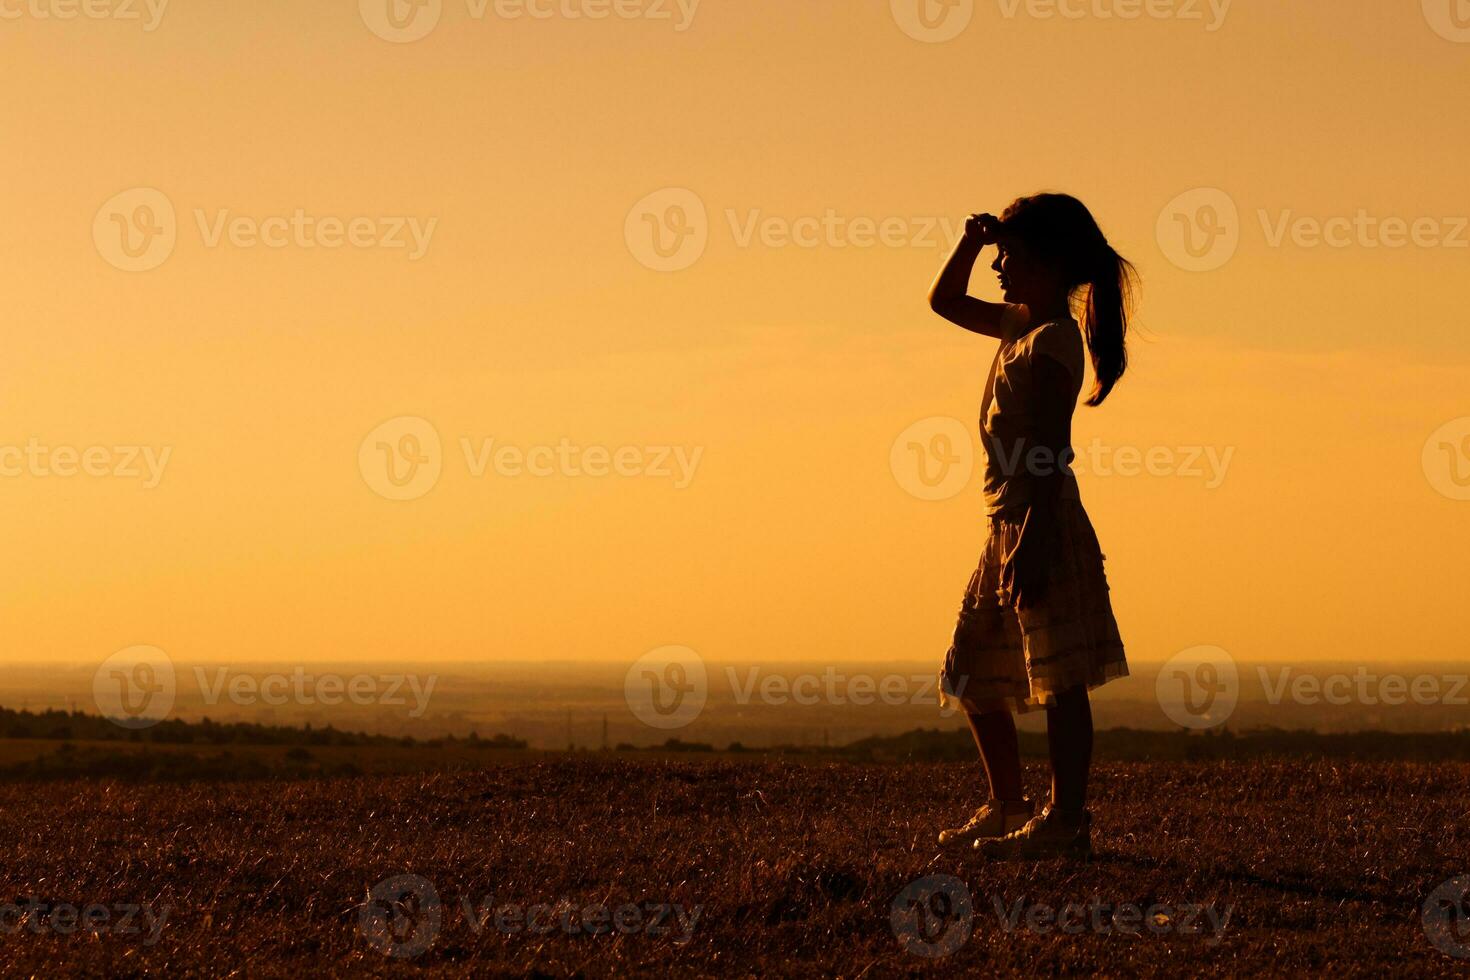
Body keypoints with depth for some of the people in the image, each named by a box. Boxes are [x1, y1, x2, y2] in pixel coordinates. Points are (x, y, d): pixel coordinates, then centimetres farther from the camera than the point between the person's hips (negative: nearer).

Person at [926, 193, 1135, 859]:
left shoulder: (1053, 341, -13)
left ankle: (1066, 821, -10)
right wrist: (972, 241, 15)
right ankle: (1008, 808, 24)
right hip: (1009, 524, 10)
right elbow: (945, 303, 31)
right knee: (972, 673, 15)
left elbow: (1047, 454, -20)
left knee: (1058, 676, -9)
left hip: (1042, 525, -10)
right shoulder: (1019, 327, 15)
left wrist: (1032, 544, -25)